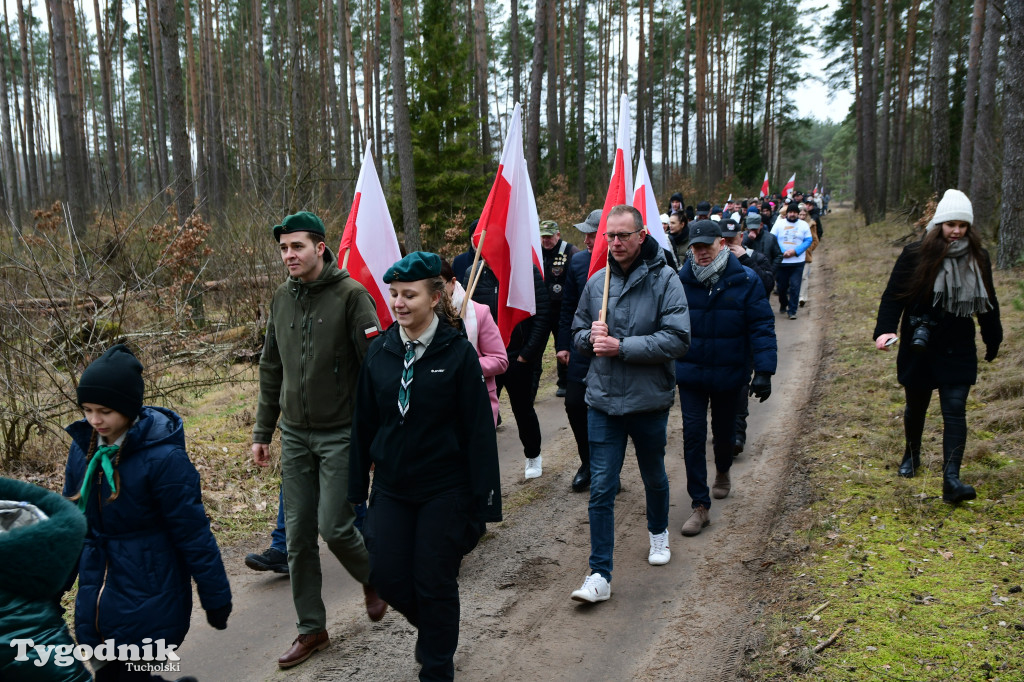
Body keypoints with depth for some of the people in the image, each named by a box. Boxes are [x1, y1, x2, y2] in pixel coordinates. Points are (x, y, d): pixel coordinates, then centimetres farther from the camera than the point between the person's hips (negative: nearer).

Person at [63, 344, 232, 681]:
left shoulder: (163, 456, -21)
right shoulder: (83, 446, -1)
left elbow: (193, 533, -16)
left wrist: (216, 599, -10)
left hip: (149, 601, -6)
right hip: (96, 600, 7)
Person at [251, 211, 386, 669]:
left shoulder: (350, 295, -10)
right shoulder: (281, 299, 8)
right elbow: (271, 372, 14)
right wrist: (262, 433, 12)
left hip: (340, 434, -5)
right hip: (294, 436, 6)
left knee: (334, 527, -4)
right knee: (298, 536, 8)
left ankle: (372, 577, 29)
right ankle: (311, 629, 22)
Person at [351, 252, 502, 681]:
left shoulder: (458, 353, -11)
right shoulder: (380, 351, 1)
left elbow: (479, 431, -10)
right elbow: (364, 424, 7)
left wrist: (483, 499, -11)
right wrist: (358, 486, 9)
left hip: (444, 490, -4)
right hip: (391, 488, 4)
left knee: (435, 583, 5)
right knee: (387, 576, 6)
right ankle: (434, 627, 38)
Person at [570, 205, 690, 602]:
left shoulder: (664, 279, -10)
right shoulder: (596, 281, 2)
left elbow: (677, 339, -18)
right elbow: (578, 333, 12)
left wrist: (622, 346, -22)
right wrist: (591, 337, -11)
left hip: (649, 401, -1)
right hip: (603, 401, 2)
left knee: (654, 476, 21)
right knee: (601, 489, -1)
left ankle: (658, 532, 50)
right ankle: (600, 575, 7)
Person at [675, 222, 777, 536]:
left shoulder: (746, 281, -9)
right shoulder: (681, 281, -6)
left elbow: (762, 327, -10)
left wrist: (764, 371, -17)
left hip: (729, 374, 0)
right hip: (690, 372, 0)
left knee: (724, 431, 18)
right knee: (693, 435, -4)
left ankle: (722, 472, 50)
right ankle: (699, 505, 4)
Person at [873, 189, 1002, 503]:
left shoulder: (978, 259, 3)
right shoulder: (915, 255, -9)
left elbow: (988, 303, 13)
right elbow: (894, 296, -12)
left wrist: (993, 341, 18)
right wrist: (885, 330, -27)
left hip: (958, 351, 2)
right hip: (920, 348, -2)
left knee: (955, 410, -7)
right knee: (916, 406, 15)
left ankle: (951, 479, -9)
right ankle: (912, 455, 40)